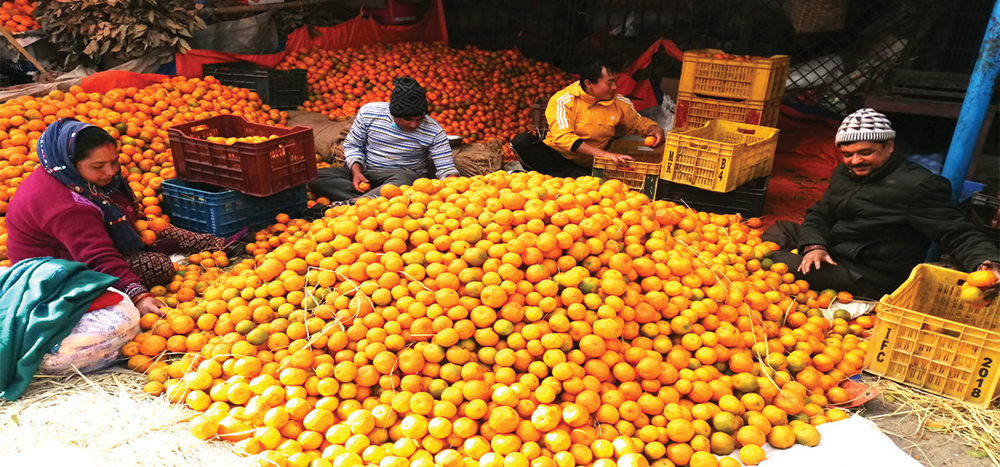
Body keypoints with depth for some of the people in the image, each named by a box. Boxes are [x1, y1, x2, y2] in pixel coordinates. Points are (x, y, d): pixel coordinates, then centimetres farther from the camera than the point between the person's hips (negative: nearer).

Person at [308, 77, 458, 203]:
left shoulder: (434, 132, -11)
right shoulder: (369, 111, -7)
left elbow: (446, 168, -11)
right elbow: (352, 145, 5)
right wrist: (356, 172, -13)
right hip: (364, 172, 3)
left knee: (404, 179, -41)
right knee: (316, 176, -21)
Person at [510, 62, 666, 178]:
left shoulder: (619, 103, 2)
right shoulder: (564, 100, -13)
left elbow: (638, 122, 19)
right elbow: (563, 137, -24)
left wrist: (655, 129, -6)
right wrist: (602, 153, -33)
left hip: (585, 166, 1)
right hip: (554, 154, -1)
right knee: (522, 141, -30)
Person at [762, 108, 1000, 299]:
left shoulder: (918, 185, -17)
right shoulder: (844, 174, 9)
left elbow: (957, 233, -18)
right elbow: (819, 216, 10)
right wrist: (814, 246, -11)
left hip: (872, 278, -9)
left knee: (788, 266, -27)